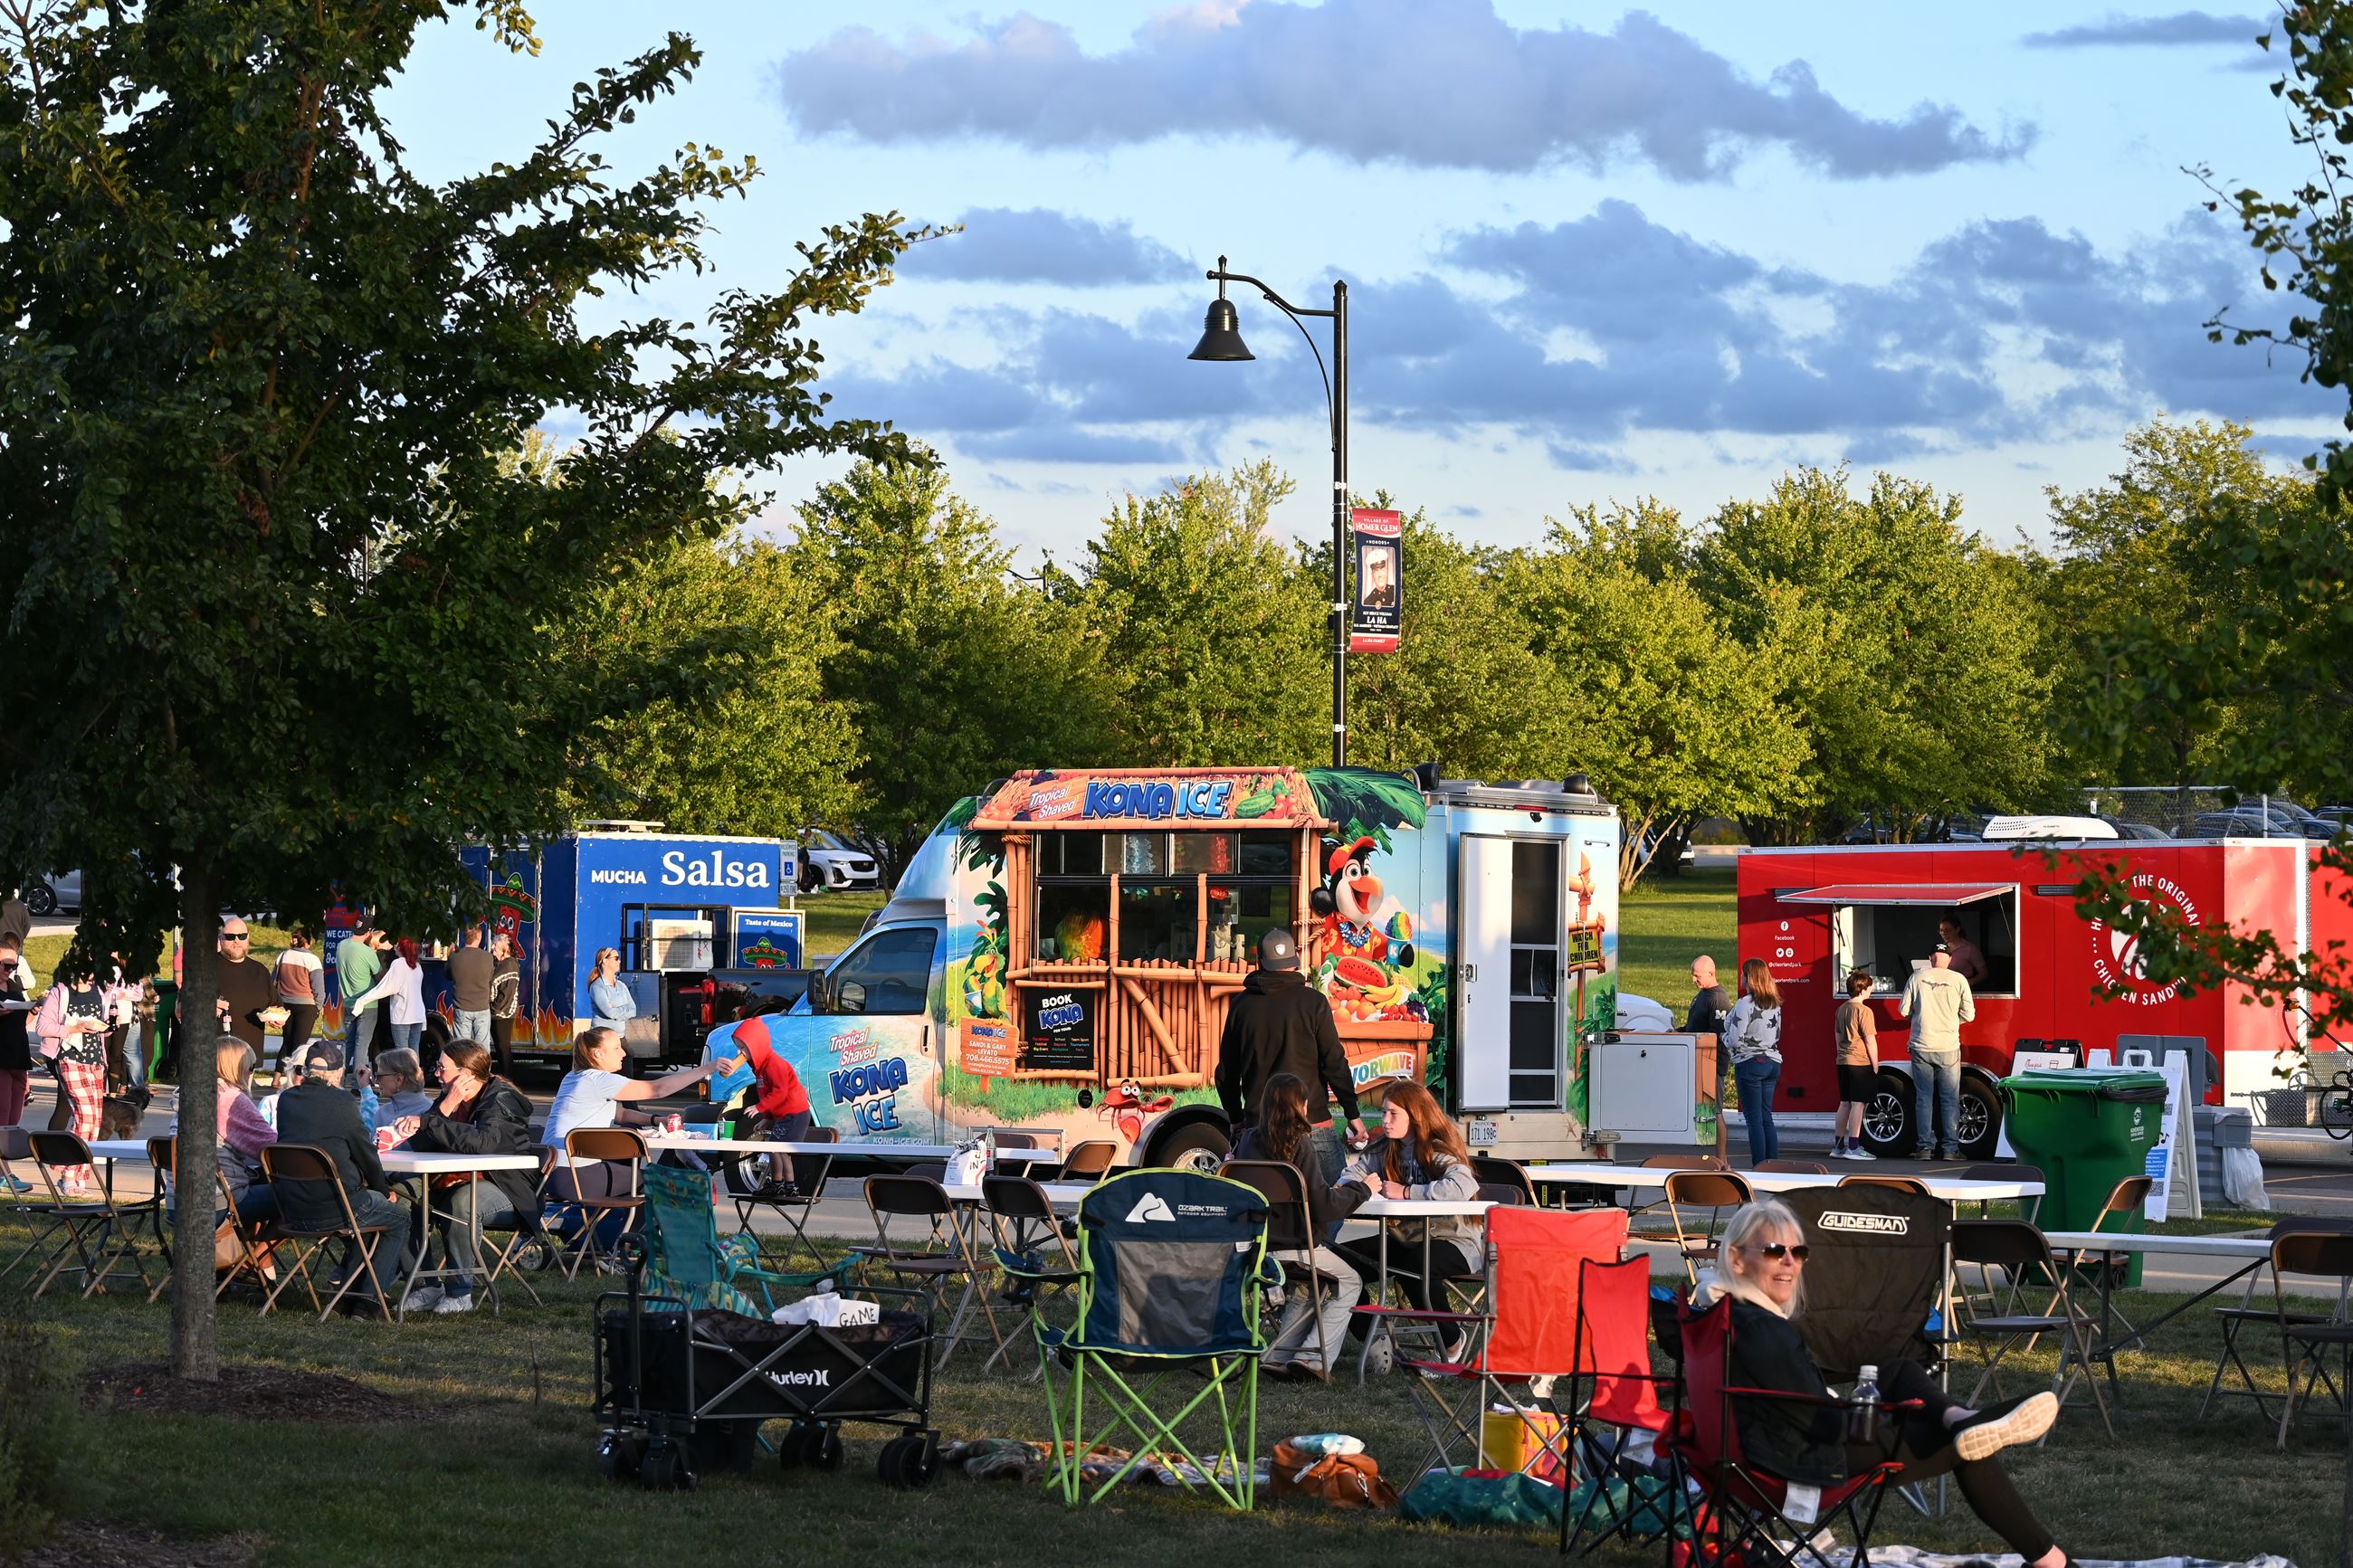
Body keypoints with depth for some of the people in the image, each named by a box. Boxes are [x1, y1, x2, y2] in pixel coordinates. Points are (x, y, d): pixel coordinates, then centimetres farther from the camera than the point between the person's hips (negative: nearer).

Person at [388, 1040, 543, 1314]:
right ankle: (427, 1287, -9)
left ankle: (460, 1293, -27)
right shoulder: (449, 1098, 7)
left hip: (509, 1193, -8)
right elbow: (420, 1144, -4)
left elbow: (482, 1142, -36)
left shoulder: (502, 1100, -16)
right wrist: (445, 1108, -19)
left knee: (462, 1201, -38)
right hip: (460, 1183, 8)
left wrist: (427, 1122, -31)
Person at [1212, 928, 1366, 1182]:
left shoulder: (1241, 1005, 7)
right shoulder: (1312, 1001, -5)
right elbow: (1334, 1063, -6)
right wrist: (1353, 1113, 2)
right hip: (1312, 1123, -4)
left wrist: (1235, 1119, 24)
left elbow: (1226, 1073, 13)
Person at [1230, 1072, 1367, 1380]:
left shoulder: (1249, 1140, 1)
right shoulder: (1299, 1143, -16)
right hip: (1295, 1247, -6)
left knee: (1307, 1288, 33)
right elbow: (1322, 1206, -17)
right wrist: (1361, 1189, 0)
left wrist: (1331, 1191, 19)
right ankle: (1314, 1358, 6)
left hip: (1254, 1249, 6)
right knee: (1350, 1282, 19)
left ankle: (1278, 1357, 21)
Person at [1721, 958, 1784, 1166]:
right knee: (1767, 1118, 12)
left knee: (1754, 1119, -3)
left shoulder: (1745, 1004, -15)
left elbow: (1735, 1039, -16)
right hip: (1772, 1062, 7)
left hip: (1750, 1063, -7)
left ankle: (1759, 1167, -4)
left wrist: (1724, 1038, 4)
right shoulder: (1775, 1004, 9)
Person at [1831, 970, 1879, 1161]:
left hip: (1843, 1062, 8)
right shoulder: (1864, 1011, -13)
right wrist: (1875, 1066, -7)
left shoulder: (1842, 1009, 11)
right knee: (1858, 1104, -5)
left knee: (1845, 1103, 13)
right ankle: (1853, 1147, -5)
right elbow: (1870, 1041, -13)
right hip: (1861, 1063, -8)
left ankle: (1838, 1146, 15)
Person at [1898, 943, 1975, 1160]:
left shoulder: (1917, 977, 0)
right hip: (1948, 1048, -1)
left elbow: (1903, 1009, 2)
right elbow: (1968, 1014, 2)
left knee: (1923, 1099, 7)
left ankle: (1924, 1147, 7)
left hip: (1921, 1047, 1)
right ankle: (1950, 1148, 5)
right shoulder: (1958, 980, -3)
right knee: (1950, 1099, 7)